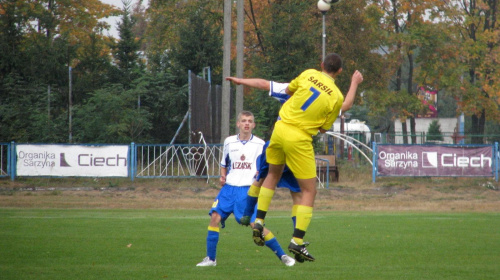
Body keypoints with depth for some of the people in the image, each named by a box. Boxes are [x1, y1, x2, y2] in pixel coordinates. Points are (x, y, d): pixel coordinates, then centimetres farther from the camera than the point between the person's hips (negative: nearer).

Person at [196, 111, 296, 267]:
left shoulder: (259, 144, 2)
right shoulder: (229, 142, 10)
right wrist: (222, 176, 5)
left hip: (248, 190, -3)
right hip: (229, 188, 3)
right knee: (215, 216, -10)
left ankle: (282, 255, 0)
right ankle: (210, 258, 0)